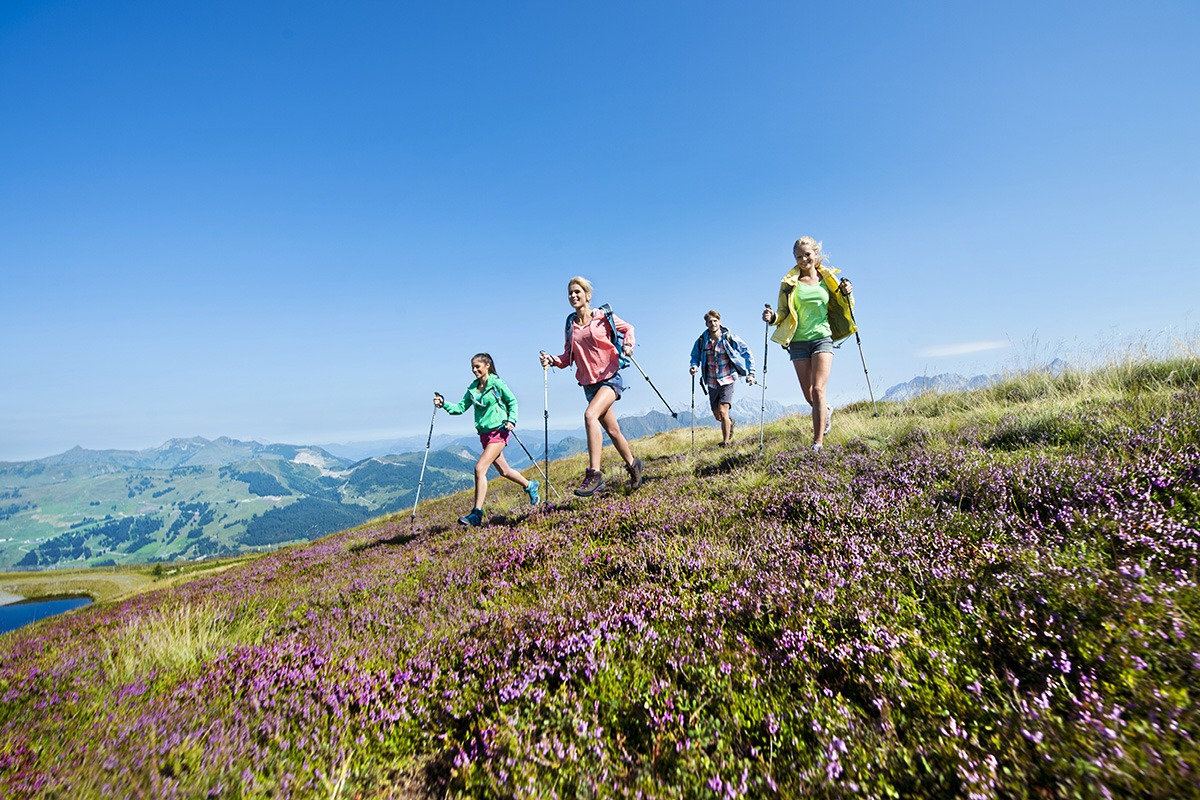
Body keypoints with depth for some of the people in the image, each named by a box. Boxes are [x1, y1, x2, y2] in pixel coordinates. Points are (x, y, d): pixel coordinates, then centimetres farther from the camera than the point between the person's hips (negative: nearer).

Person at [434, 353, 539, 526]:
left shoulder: (497, 383, -6)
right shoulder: (473, 388, 10)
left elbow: (513, 402, -1)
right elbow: (461, 407, 6)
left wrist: (511, 420, -13)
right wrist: (444, 404, -9)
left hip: (498, 431, -7)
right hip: (484, 434, 7)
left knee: (480, 468, -18)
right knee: (504, 471, 18)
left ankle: (477, 514, -13)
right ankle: (530, 485, 43)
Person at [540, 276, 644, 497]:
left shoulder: (603, 317, -3)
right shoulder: (570, 325, 8)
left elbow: (628, 328, 10)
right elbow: (568, 357, 9)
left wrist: (628, 345, -10)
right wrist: (552, 360, -10)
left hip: (610, 377, -5)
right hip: (589, 383, 5)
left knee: (590, 414, -30)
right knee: (612, 431, 13)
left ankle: (594, 474, -28)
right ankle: (633, 464, 37)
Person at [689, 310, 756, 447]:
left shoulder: (730, 338, -7)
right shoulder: (702, 341, -1)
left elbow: (747, 353, 1)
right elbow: (695, 356, 14)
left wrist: (751, 373, -5)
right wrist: (694, 366, -9)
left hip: (728, 380, -3)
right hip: (712, 383, 4)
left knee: (723, 412, -16)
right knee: (717, 416, 11)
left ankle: (726, 442, 0)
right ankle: (730, 422, 47)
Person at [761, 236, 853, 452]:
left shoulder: (827, 278, 6)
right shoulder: (789, 282, 2)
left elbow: (843, 304, 16)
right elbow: (783, 312, 4)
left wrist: (846, 293, -6)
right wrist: (773, 317, -18)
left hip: (822, 338, -1)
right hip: (799, 342, 1)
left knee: (818, 390, -15)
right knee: (808, 396, 6)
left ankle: (818, 442, -11)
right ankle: (826, 411, 43)